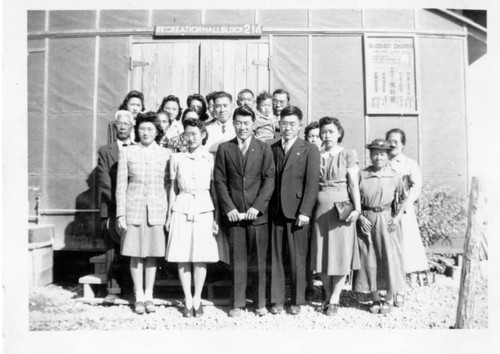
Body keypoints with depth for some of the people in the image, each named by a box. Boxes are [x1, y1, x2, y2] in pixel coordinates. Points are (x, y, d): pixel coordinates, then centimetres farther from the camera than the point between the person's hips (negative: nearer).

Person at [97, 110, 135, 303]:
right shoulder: (105, 151, 10)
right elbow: (104, 183, 2)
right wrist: (118, 204, -8)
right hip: (112, 209, 0)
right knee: (112, 249, 2)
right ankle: (112, 288, 12)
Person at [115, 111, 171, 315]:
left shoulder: (166, 154, 5)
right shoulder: (127, 153, 4)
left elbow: (169, 185, 6)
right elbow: (121, 185, 3)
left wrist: (170, 212, 1)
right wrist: (120, 214, -1)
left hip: (157, 209, 0)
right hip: (134, 208, 0)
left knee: (152, 254, 6)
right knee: (136, 254, 4)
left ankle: (149, 296, 20)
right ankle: (139, 297, 19)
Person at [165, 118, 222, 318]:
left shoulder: (211, 159, 4)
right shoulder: (177, 159, 7)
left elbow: (214, 189, 6)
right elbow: (173, 189, 11)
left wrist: (216, 217, 2)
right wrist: (169, 215, 9)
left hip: (204, 209, -1)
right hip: (182, 209, 1)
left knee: (201, 257, 2)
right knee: (182, 257, 2)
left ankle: (197, 299, 17)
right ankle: (188, 299, 16)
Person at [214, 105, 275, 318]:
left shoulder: (264, 149, 6)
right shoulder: (224, 149, 7)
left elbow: (269, 180, 0)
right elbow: (219, 181, 3)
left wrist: (257, 207, -10)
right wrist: (228, 208, -7)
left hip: (257, 213, 0)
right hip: (233, 213, 0)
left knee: (258, 260, 6)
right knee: (237, 260, 5)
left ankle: (260, 303, 20)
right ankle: (237, 303, 18)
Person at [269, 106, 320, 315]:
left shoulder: (309, 150, 2)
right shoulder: (272, 149, 12)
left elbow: (312, 184, -5)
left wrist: (305, 212, -12)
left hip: (297, 212, -3)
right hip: (274, 211, 3)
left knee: (297, 258, 5)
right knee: (275, 257, 7)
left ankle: (297, 301, 19)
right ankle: (277, 300, 19)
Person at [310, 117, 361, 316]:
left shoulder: (348, 155, 3)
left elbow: (354, 184, -2)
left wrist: (357, 209, -11)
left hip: (342, 208, -2)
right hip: (321, 209, 3)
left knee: (341, 253, 1)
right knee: (322, 254, 6)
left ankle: (335, 299, 11)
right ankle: (328, 297, 20)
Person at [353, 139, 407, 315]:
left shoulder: (395, 176, 1)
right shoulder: (362, 175, 0)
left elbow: (403, 199, 8)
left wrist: (397, 217, -5)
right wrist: (360, 217, -8)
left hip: (387, 220, 0)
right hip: (366, 221, 0)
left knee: (390, 259, 4)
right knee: (369, 260, 6)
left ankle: (388, 299, 21)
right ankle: (375, 299, 22)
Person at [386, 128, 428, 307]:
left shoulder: (410, 164, 6)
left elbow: (416, 187, -7)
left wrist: (403, 207, -20)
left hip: (402, 212, -1)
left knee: (401, 251, 1)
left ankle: (397, 292, 13)